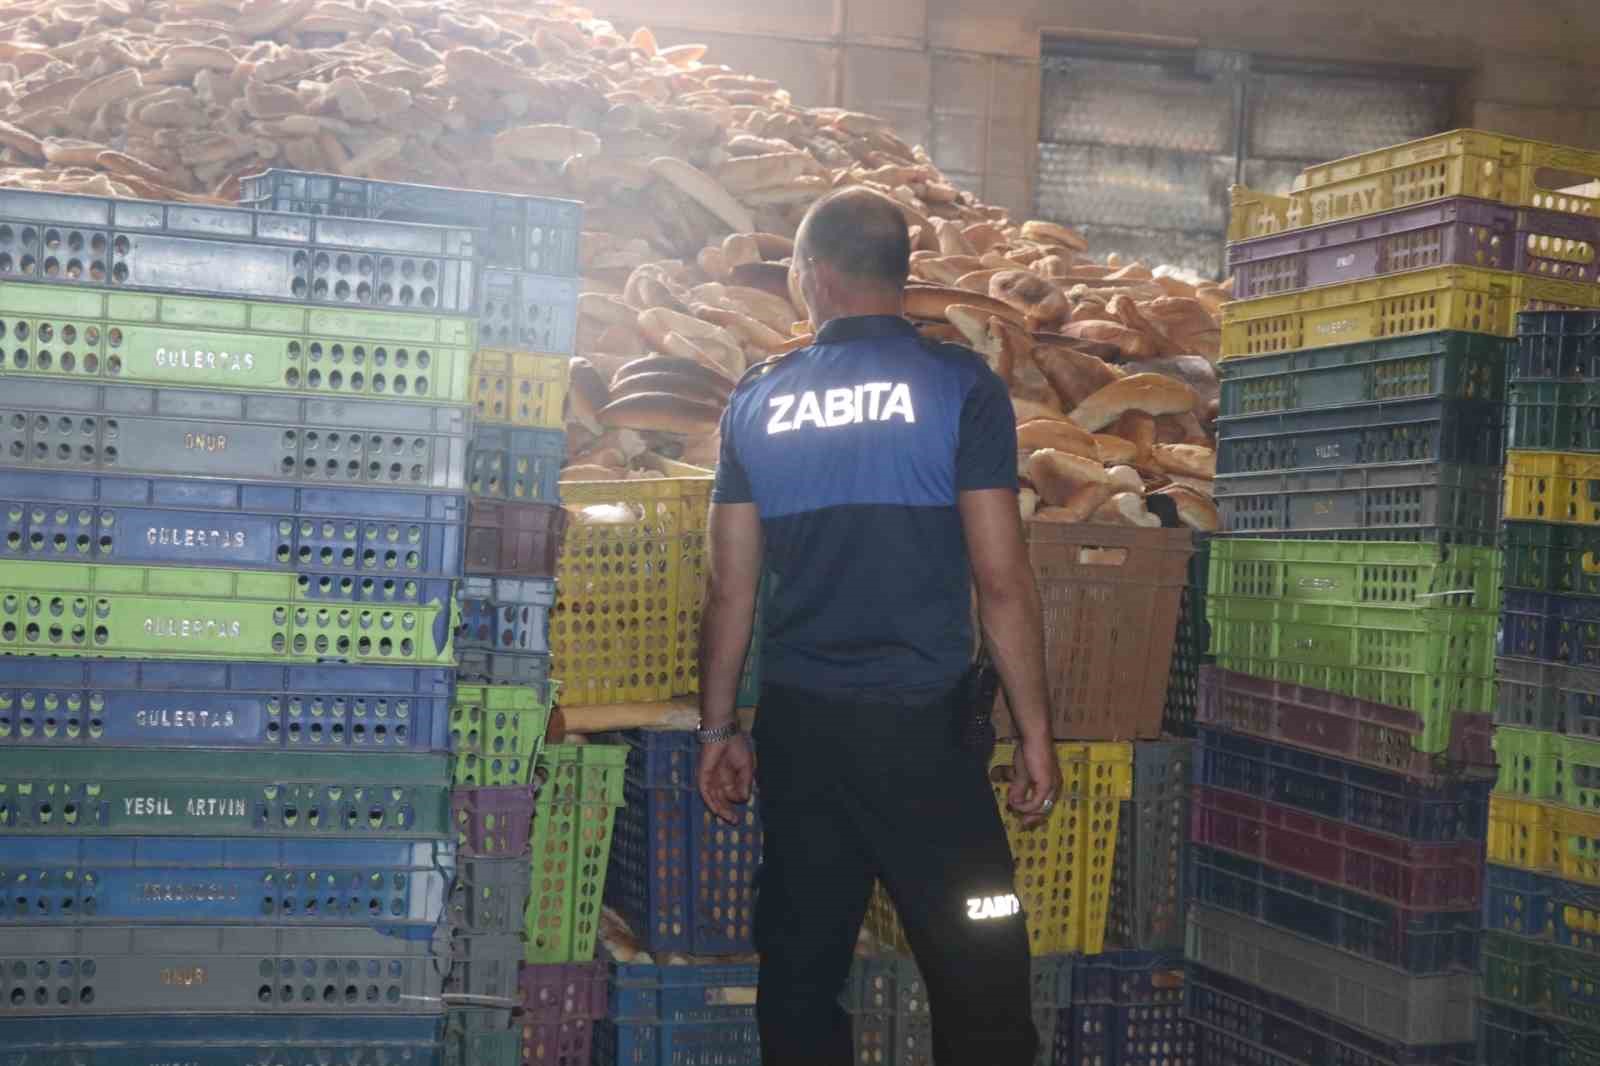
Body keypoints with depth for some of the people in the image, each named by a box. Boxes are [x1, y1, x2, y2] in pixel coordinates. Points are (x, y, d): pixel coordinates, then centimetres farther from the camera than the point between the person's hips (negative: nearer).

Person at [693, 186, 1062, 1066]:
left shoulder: (758, 400, 6)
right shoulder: (959, 385, -4)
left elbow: (730, 586, 7)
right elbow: (1000, 580, -8)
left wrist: (718, 729, 16)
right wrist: (1035, 734, 0)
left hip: (799, 728, 4)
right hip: (922, 727, -4)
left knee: (800, 977, 12)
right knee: (980, 991, 0)